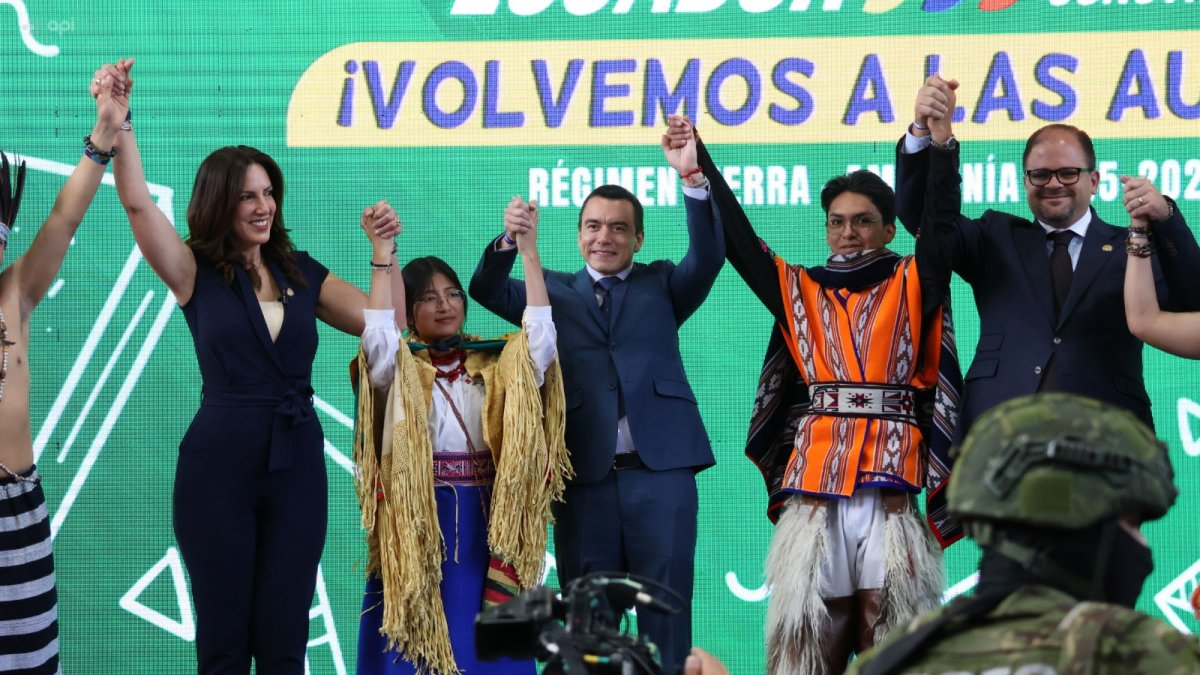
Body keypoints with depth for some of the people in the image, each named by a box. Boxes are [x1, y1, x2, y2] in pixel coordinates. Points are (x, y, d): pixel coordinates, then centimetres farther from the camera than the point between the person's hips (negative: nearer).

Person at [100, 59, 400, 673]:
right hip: (219, 464, -2)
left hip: (297, 463, 3)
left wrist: (382, 249, -1)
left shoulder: (302, 273, 10)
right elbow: (138, 203, -13)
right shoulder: (197, 273, 0)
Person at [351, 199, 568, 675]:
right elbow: (377, 334, -14)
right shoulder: (398, 369, 6)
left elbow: (541, 335, -5)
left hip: (485, 524, 2)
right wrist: (383, 256, -24)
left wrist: (528, 249, -12)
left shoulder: (497, 365, 11)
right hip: (414, 523, -2)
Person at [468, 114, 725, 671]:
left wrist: (692, 180, -19)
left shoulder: (662, 285, 14)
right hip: (584, 475, 1)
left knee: (665, 608, 0)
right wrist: (509, 241, -19)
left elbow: (708, 258, -3)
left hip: (660, 471, -1)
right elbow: (488, 291, 2)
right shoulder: (554, 291, 15)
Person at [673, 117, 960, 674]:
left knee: (891, 626, -4)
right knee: (810, 627, -1)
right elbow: (736, 238, 9)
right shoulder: (799, 290, 17)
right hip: (814, 472, 2)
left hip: (890, 475, -2)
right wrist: (698, 166, -3)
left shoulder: (912, 285, 12)